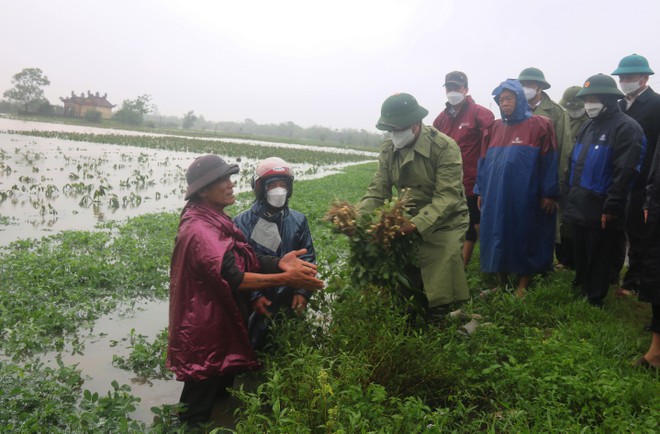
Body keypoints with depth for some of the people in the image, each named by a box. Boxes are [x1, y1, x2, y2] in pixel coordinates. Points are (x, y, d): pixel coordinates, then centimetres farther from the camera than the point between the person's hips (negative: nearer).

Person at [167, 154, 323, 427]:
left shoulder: (215, 221, 7)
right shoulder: (199, 231, -26)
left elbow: (245, 259, 1)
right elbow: (233, 278, -31)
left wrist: (279, 263, -16)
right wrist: (286, 279, -30)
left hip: (220, 320, 10)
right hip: (203, 328, -10)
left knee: (221, 389, 24)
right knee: (199, 406, 7)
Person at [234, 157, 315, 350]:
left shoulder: (298, 220, 1)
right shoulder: (243, 222, -8)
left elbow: (308, 258, 6)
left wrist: (303, 291, -5)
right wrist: (253, 296, -14)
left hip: (290, 303, 3)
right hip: (255, 304, -3)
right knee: (252, 348, 9)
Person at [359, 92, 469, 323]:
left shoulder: (445, 147, -20)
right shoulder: (388, 149, -2)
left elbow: (447, 197, -26)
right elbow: (378, 190, -5)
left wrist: (416, 224, -39)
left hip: (444, 223, -5)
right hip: (408, 222, 5)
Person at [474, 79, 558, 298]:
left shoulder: (538, 125, -3)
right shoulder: (495, 128, 11)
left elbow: (548, 162, -6)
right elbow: (484, 161, 14)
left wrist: (548, 194, -9)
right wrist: (481, 191, 11)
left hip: (525, 197, -4)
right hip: (496, 196, 5)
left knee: (524, 239, 4)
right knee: (498, 239, 9)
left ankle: (523, 286, 16)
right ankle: (502, 283, 22)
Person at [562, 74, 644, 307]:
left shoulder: (626, 128, -11)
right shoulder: (588, 126, 15)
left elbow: (625, 172, -17)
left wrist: (611, 208, -19)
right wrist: (569, 196, 12)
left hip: (601, 211, -7)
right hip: (579, 208, 7)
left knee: (598, 260, 5)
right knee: (580, 257, 17)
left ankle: (594, 301, 17)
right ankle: (580, 294, 31)